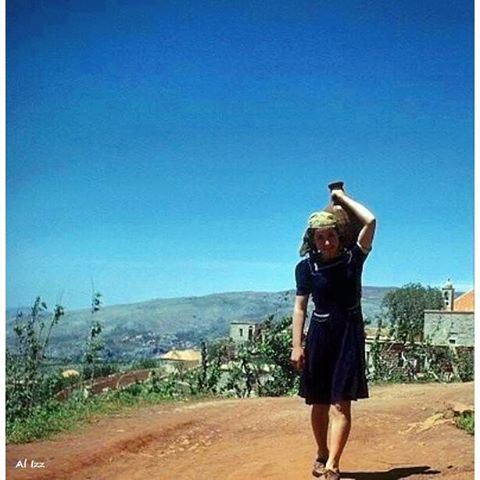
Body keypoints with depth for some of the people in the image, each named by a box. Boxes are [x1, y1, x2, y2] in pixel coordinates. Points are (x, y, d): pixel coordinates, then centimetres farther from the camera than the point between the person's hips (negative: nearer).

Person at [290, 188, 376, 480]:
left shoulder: (353, 258, -1)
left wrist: (342, 197, -2)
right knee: (319, 402, 11)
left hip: (350, 335, -1)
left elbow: (370, 221, -12)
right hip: (320, 335, 2)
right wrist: (297, 345, -5)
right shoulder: (307, 267, 0)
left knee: (340, 404, -7)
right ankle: (322, 455, 30)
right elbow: (300, 307, 1)